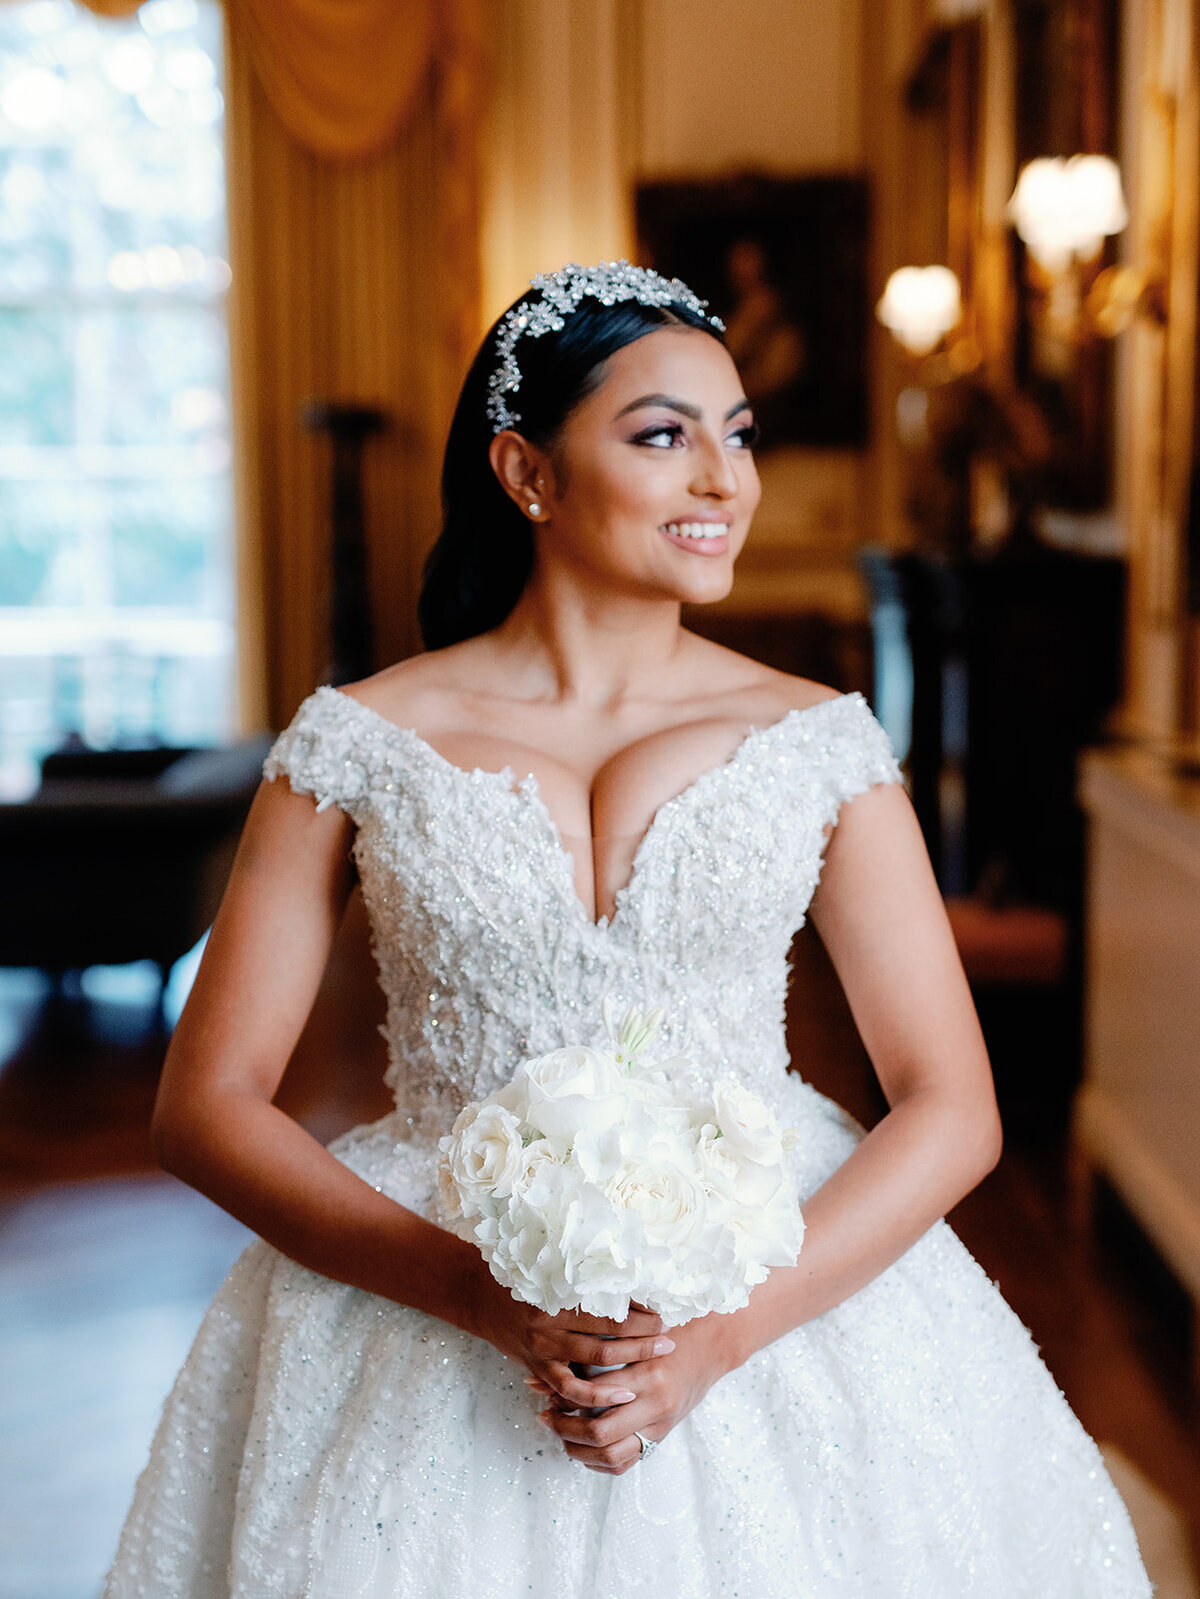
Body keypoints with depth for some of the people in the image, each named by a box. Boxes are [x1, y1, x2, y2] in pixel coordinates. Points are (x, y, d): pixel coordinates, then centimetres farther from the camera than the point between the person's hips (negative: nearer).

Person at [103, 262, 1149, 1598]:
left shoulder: (821, 742, 1)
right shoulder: (358, 745, -2)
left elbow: (952, 1110, -1)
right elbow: (206, 1105, -3)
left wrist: (727, 1327, -15)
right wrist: (491, 1300, -15)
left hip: (782, 1280, 1)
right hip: (434, 1323, 0)